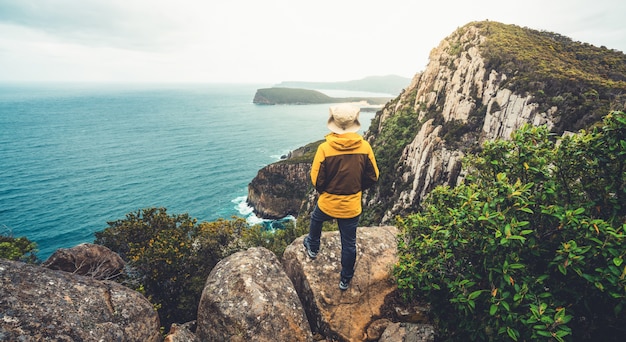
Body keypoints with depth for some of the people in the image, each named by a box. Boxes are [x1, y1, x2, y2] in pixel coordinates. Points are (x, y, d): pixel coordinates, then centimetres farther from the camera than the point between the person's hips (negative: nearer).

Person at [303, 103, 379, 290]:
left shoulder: (325, 148, -20)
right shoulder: (364, 147, -13)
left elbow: (316, 179, -12)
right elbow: (373, 177, -3)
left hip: (328, 203, -1)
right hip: (352, 207, 1)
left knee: (316, 220, 33)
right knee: (349, 244, 17)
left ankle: (313, 247, 54)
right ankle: (345, 279, 34)